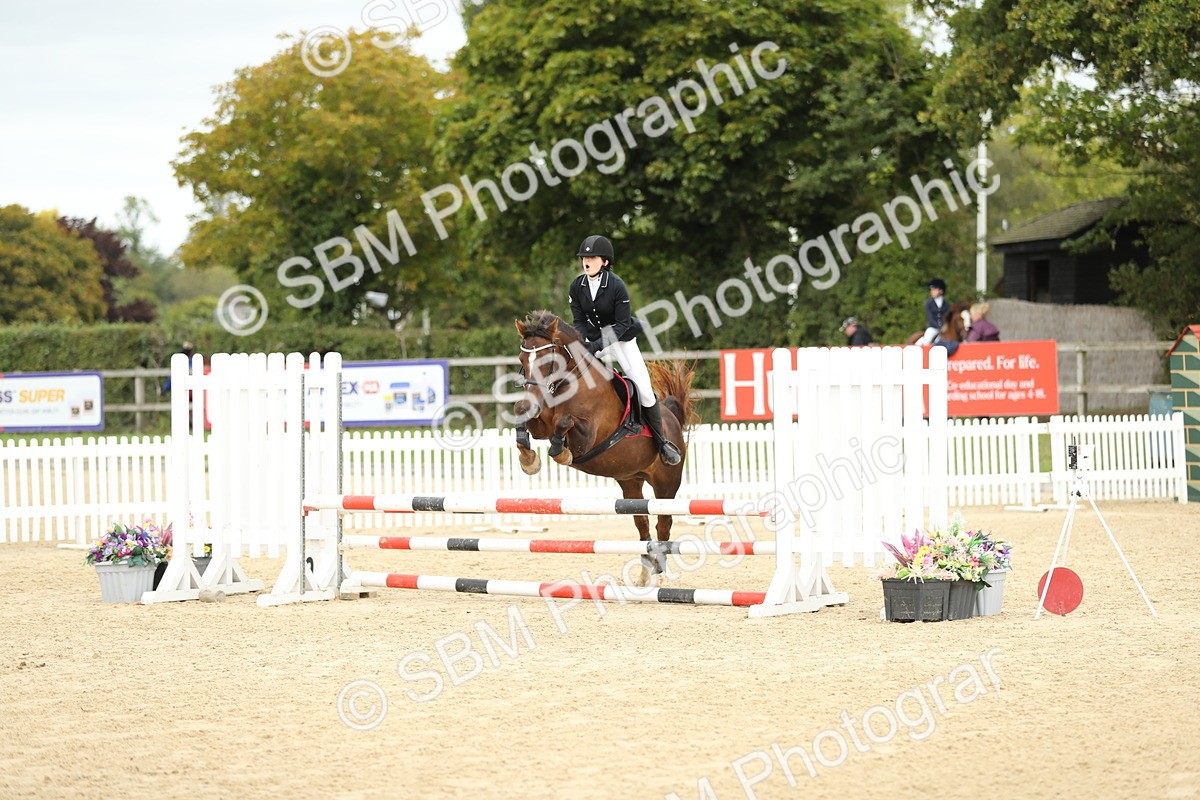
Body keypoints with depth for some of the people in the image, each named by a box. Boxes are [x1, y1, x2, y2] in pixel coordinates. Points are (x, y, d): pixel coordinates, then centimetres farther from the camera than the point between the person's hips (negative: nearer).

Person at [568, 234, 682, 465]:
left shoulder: (616, 286, -23)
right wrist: (582, 343, -25)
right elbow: (578, 320, -6)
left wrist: (598, 344, -32)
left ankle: (661, 440, 6)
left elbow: (622, 324, -21)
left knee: (644, 390, -9)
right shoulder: (577, 286, -11)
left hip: (621, 338, -4)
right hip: (591, 337, 4)